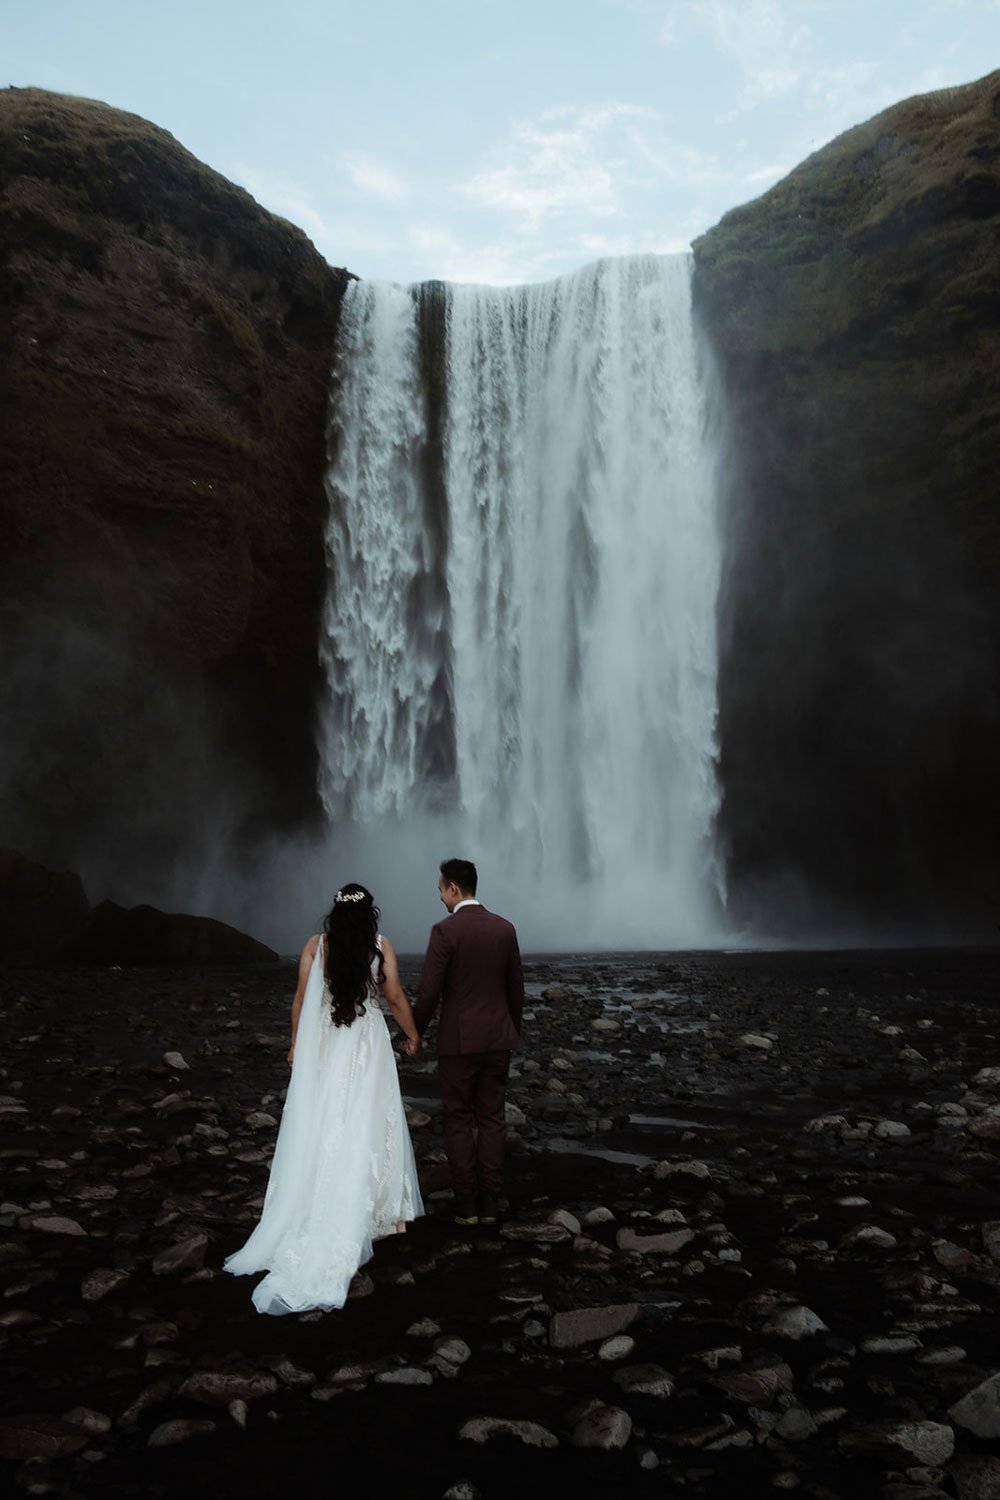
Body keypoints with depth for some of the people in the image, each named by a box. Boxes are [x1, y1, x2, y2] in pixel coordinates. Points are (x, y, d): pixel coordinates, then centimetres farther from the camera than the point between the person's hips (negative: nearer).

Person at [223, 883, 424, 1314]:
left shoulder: (316, 946, 1)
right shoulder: (381, 945, -2)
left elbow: (301, 999, 3)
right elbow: (396, 997, -1)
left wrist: (296, 1043, 16)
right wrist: (413, 1035, 14)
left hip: (322, 1046, 2)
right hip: (367, 1046, -1)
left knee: (319, 1131, 8)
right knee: (365, 1130, 4)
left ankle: (309, 1220, 15)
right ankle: (374, 1211, 11)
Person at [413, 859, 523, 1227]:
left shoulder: (445, 930, -13)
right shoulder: (505, 928, 2)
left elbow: (429, 993, -14)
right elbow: (516, 988, 8)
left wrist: (415, 1033, 1)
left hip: (458, 1041, -4)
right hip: (498, 1039, 4)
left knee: (459, 1122, 7)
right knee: (492, 1119, 10)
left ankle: (466, 1204, 10)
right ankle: (489, 1202, 14)